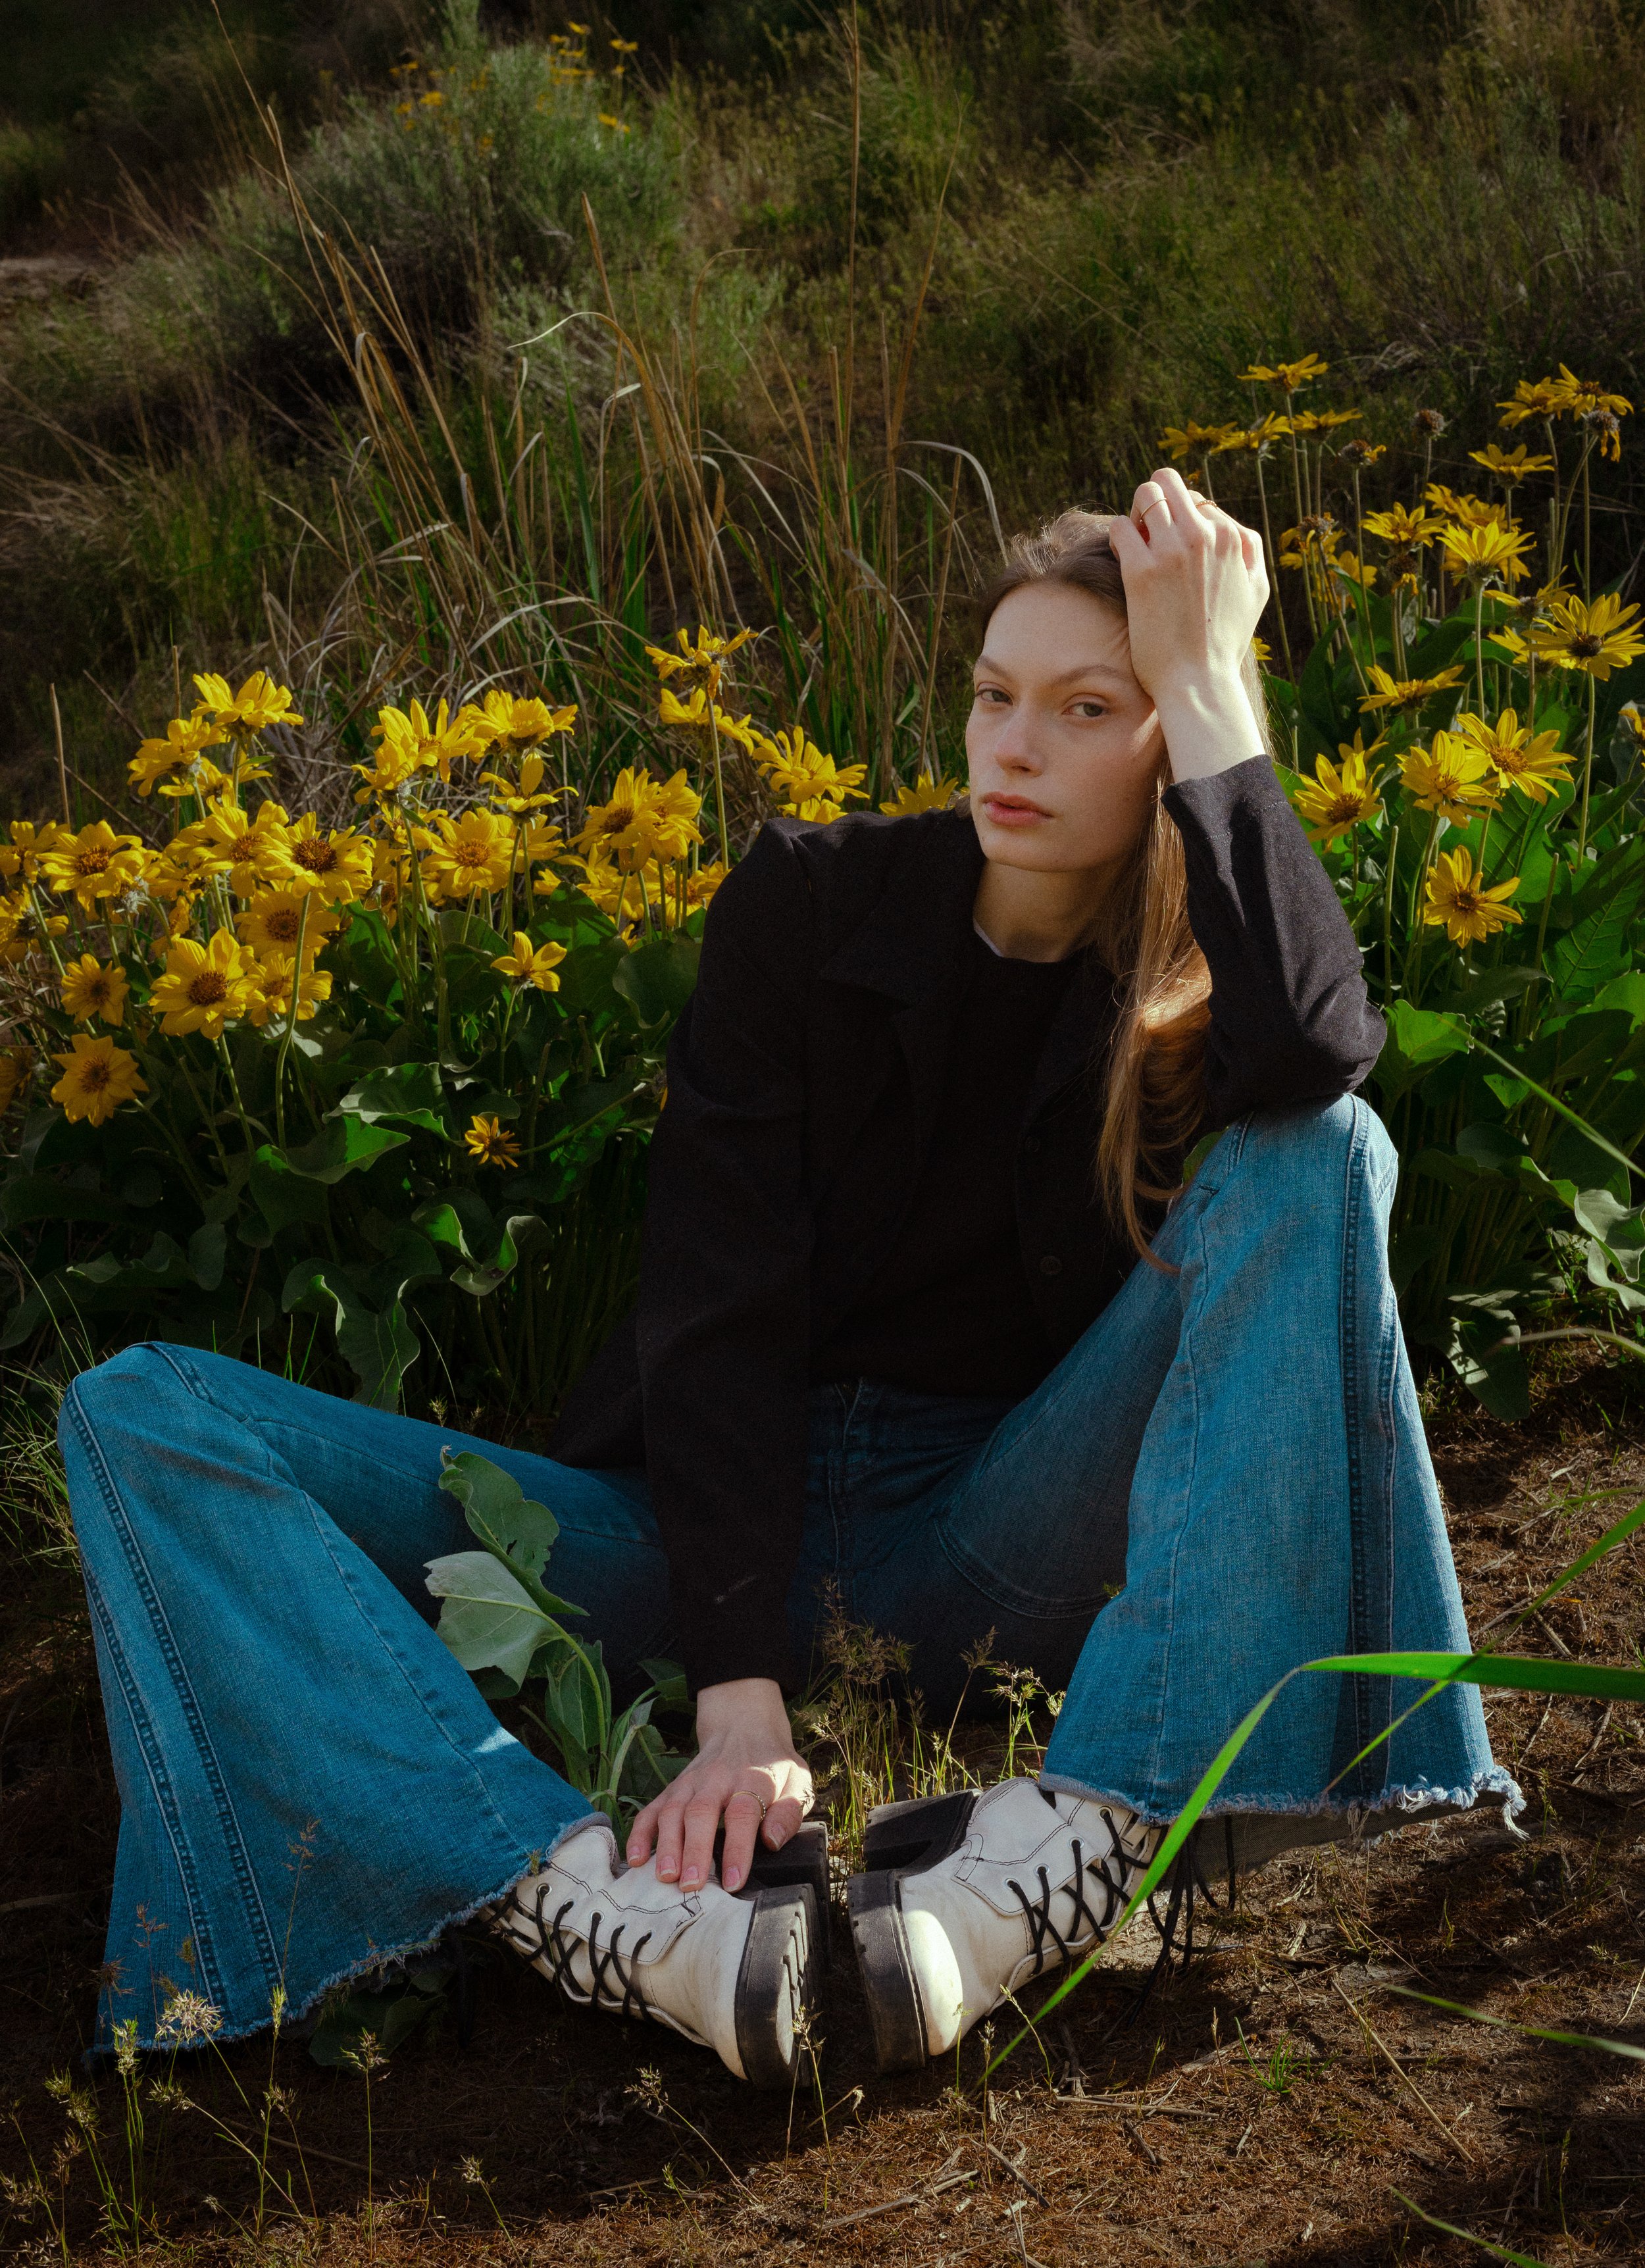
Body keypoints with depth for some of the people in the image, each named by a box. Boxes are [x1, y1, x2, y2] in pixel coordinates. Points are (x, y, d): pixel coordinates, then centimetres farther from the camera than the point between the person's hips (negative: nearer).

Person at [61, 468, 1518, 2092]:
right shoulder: (812, 901, -1)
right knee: (141, 1414, -19)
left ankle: (1060, 1851, -38)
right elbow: (717, 1305, -11)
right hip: (723, 1530, 1)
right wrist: (737, 1694, -24)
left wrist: (1205, 684, -20)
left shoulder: (1207, 982, -1)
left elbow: (1319, 1056, -29)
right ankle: (618, 1916, -44)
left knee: (1314, 1163, -24)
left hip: (985, 1551, -1)